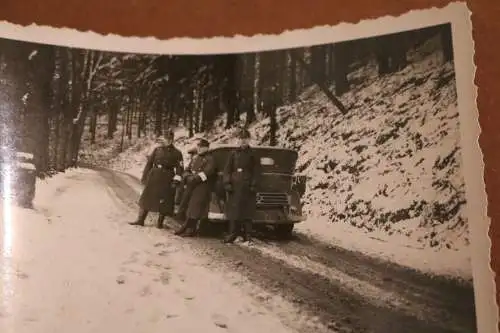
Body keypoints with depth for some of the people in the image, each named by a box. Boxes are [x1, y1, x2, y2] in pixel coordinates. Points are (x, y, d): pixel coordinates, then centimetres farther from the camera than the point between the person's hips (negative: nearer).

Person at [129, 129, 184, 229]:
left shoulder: (177, 153, 1)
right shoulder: (157, 149, 7)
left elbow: (179, 168, -4)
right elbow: (149, 163, 8)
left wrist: (176, 180, -14)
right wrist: (144, 176, 5)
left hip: (167, 179, -2)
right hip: (154, 176, 2)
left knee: (164, 201, 1)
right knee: (146, 198, 5)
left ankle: (160, 222, 14)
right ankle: (140, 220, 14)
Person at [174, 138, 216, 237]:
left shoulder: (210, 159, -5)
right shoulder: (195, 158, 19)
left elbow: (206, 173, -17)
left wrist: (195, 178, -19)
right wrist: (189, 177, -2)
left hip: (201, 188, -7)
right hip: (191, 186, 7)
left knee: (195, 208, -7)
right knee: (187, 206, 9)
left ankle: (191, 230, 0)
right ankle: (185, 227, 21)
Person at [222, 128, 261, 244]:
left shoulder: (253, 155, 7)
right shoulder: (234, 154, 13)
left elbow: (256, 172, 4)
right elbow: (227, 170, 11)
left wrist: (253, 185, -7)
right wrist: (227, 182, -2)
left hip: (247, 187, -2)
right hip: (234, 186, 3)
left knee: (247, 212, -3)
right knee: (233, 211, 2)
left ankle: (247, 235, 2)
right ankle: (233, 233, 11)